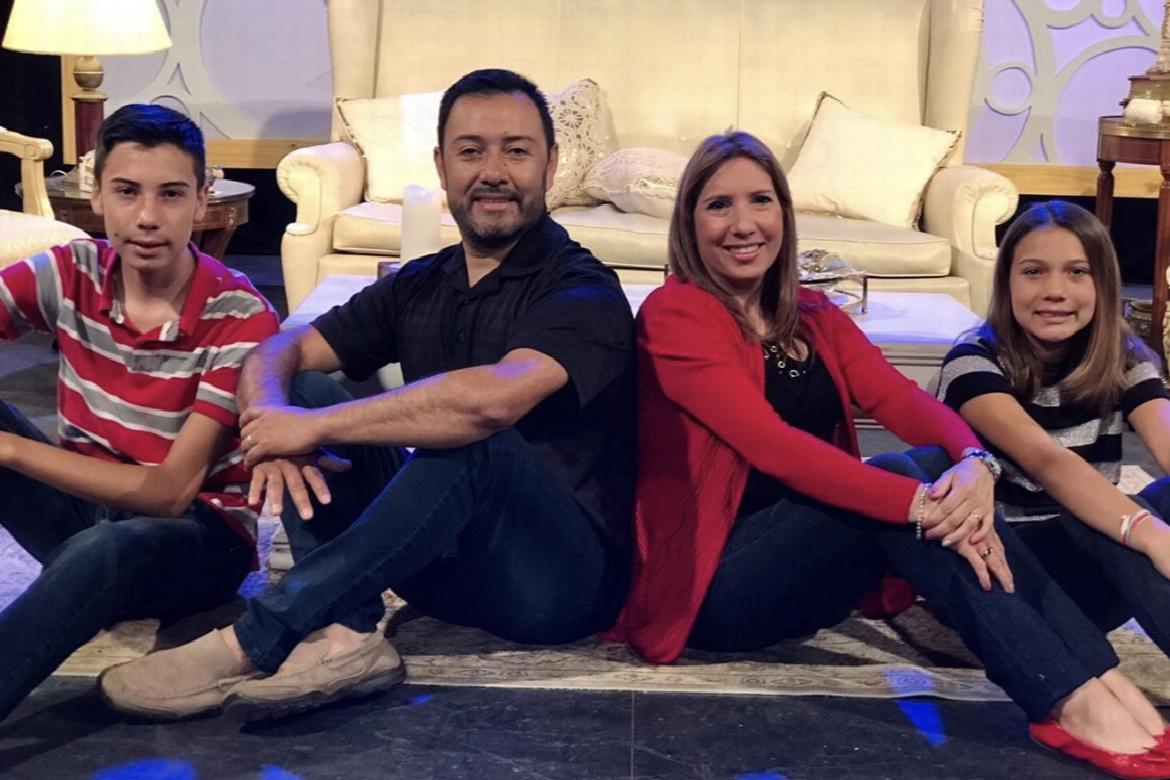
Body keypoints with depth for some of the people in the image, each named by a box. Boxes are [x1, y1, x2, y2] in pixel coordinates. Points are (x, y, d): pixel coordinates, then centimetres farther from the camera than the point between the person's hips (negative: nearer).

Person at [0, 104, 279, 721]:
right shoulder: (71, 273, -7)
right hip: (84, 508, 5)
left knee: (107, 548, -38)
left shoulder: (239, 318, -18)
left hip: (198, 537, -4)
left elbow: (171, 492, -21)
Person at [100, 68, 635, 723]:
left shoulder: (582, 292, -13)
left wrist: (312, 427, -25)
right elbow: (277, 353, 4)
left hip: (566, 577, -6)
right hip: (447, 563, 7)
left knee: (472, 438, -35)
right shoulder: (420, 286, 9)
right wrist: (273, 423, -21)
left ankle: (250, 646, -30)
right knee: (305, 390, -4)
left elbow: (492, 398, -33)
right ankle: (345, 633, -24)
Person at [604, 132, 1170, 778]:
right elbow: (771, 443, -25)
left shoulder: (812, 317, 12)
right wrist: (922, 505, -33)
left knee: (942, 473, -20)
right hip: (710, 583, -6)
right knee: (899, 477, -27)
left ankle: (1104, 681, -26)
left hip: (806, 575, 6)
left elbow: (903, 398, -4)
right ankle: (1072, 702, -32)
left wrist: (974, 462, -27)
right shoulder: (674, 314, -11)